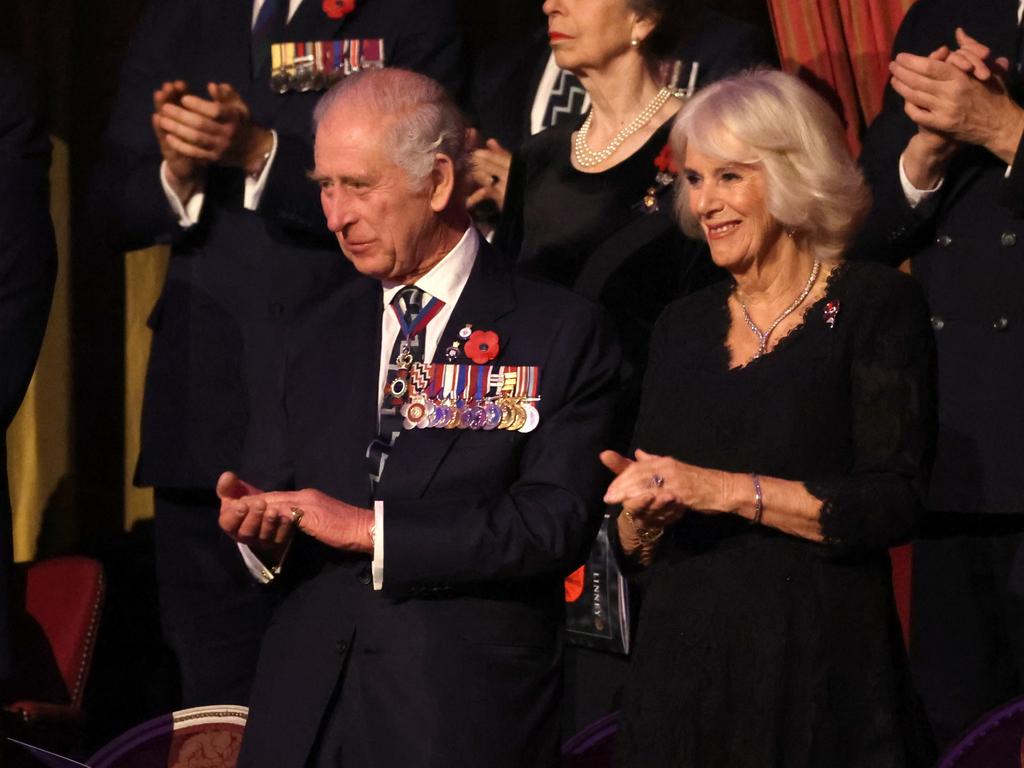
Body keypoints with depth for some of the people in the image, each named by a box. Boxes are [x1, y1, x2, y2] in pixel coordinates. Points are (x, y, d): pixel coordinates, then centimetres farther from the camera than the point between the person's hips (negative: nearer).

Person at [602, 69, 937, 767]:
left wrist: (728, 491, -18)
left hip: (821, 677, -5)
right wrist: (642, 511, -7)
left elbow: (896, 506, -13)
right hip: (683, 673, 5)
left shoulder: (876, 306, -2)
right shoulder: (683, 328, 14)